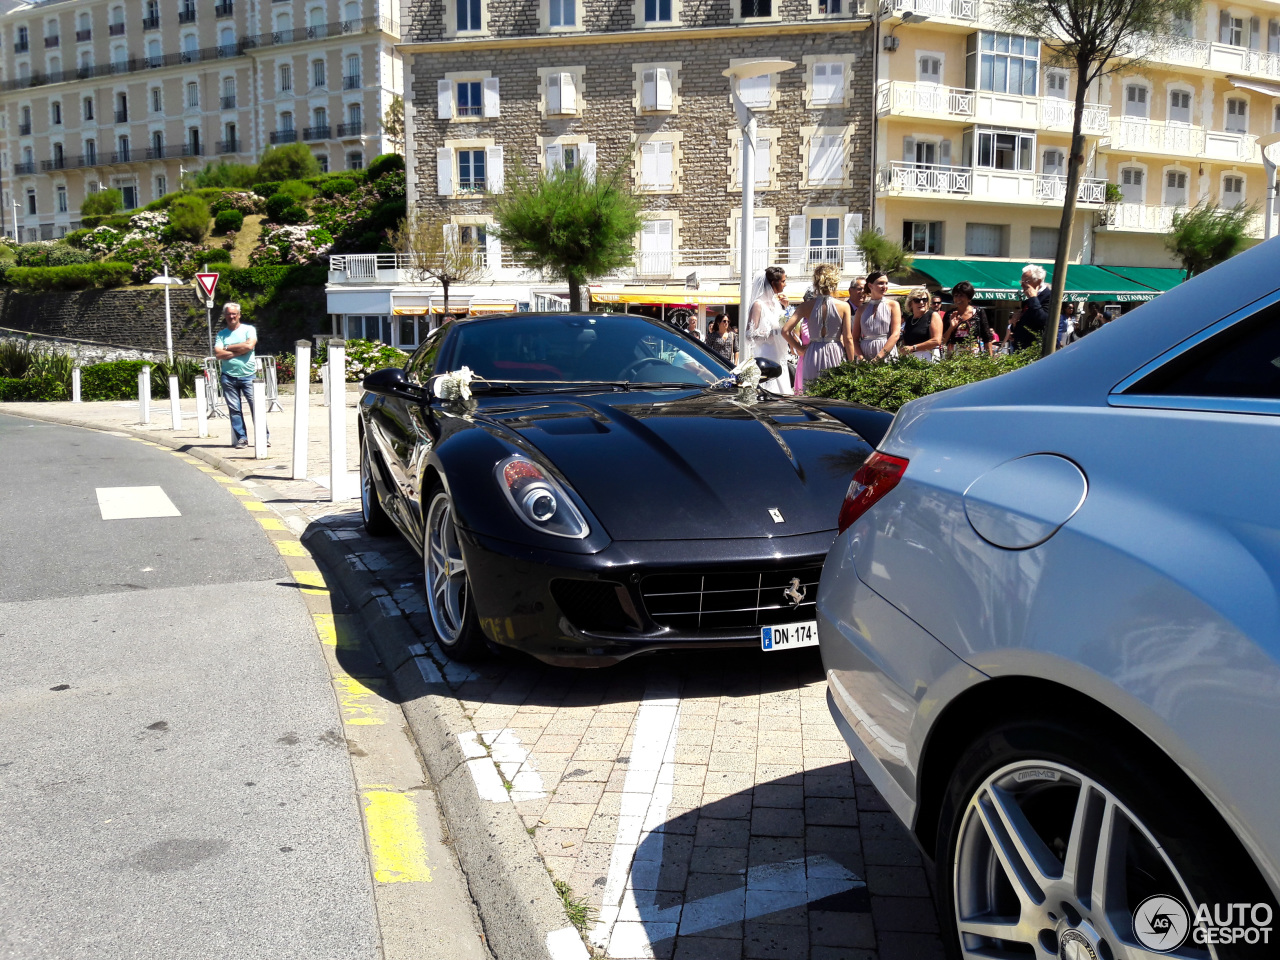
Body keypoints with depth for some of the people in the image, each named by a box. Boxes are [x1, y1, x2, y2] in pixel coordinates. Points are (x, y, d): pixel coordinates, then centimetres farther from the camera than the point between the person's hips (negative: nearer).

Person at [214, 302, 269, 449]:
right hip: (229, 377, 2)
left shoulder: (248, 329, 6)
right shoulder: (221, 334, 11)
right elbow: (218, 354, -3)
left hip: (248, 375, -2)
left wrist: (228, 348, -3)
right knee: (234, 409, 1)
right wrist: (240, 351, -8)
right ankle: (241, 438, 8)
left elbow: (250, 345, -12)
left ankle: (264, 437, -2)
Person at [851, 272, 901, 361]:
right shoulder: (862, 309, 11)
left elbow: (895, 335, -4)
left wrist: (878, 357, -14)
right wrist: (861, 358, -10)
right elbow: (855, 338, 8)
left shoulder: (893, 305, 6)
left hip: (887, 355, -1)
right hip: (865, 354, 1)